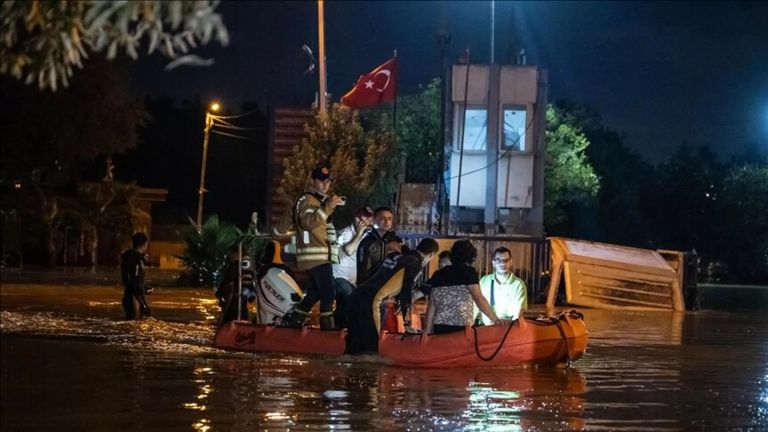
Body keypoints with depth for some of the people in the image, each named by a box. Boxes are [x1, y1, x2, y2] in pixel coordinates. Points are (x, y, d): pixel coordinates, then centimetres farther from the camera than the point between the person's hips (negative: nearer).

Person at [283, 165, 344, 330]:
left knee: (314, 294, 14)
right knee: (328, 294, -14)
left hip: (320, 256, 10)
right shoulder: (307, 200, -6)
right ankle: (328, 328, -16)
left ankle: (293, 320, 20)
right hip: (316, 256, -10)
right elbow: (308, 222, -25)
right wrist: (328, 207, -30)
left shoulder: (322, 200, 25)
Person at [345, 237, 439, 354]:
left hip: (356, 295, 8)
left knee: (354, 346, 12)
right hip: (370, 302, -8)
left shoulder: (395, 255, 21)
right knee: (371, 347, -2)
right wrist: (407, 323, -5)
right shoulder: (416, 263, 0)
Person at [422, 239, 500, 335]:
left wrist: (427, 330, 15)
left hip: (439, 328, 5)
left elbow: (431, 306, 13)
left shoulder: (438, 274, 14)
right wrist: (496, 320, -6)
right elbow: (479, 299, -8)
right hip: (460, 327, -5)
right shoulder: (468, 271, 0)